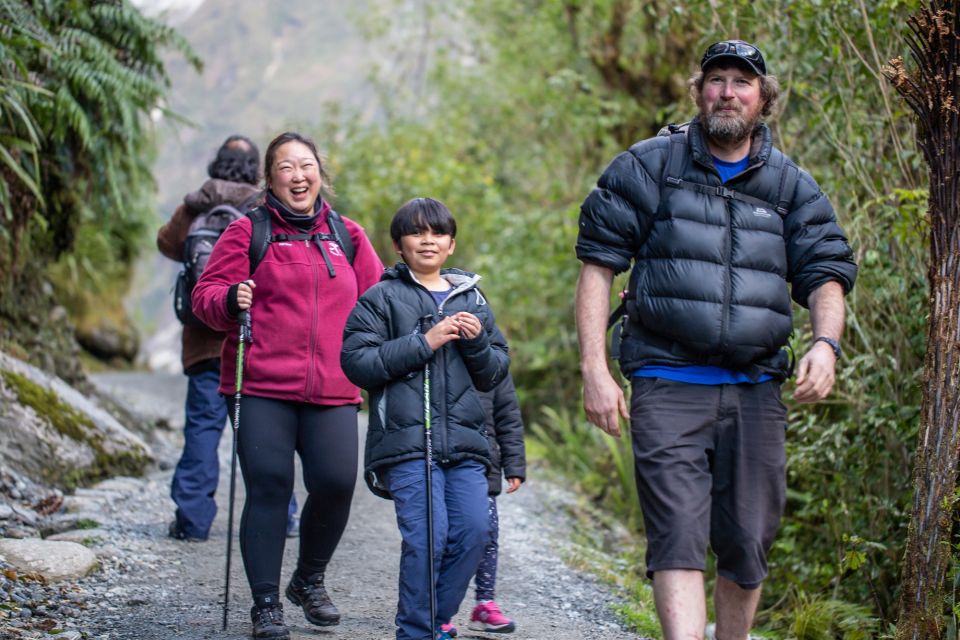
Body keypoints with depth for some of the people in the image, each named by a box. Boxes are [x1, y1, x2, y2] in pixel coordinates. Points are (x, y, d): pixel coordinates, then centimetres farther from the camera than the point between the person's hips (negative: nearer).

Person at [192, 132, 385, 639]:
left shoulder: (347, 236, 14)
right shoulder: (248, 232, 5)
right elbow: (205, 293, 3)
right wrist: (230, 300, -18)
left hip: (332, 391, 2)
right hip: (262, 388, -2)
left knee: (335, 484, -6)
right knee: (268, 488, -7)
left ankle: (310, 581, 21)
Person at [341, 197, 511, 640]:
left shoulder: (473, 300, 19)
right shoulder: (382, 298, 5)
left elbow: (494, 375, 19)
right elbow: (357, 362, -7)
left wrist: (477, 342, -2)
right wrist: (424, 343, -12)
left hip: (464, 440, 5)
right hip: (406, 439, -4)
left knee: (473, 530, -5)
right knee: (427, 534, -15)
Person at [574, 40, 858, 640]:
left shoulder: (792, 186, 12)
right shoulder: (647, 168, 5)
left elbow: (825, 273, 8)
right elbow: (598, 264, 4)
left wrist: (826, 341, -15)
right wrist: (594, 369, -6)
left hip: (756, 392, 3)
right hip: (668, 385, -3)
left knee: (747, 547, 8)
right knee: (678, 538, -14)